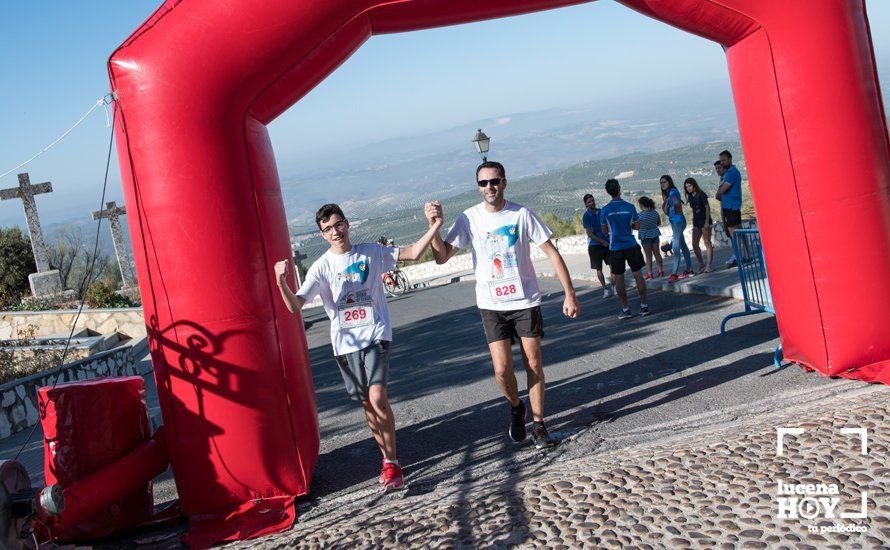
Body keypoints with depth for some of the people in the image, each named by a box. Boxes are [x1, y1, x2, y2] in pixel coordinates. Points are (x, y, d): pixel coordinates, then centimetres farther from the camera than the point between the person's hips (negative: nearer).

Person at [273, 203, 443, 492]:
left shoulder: (371, 252, 2)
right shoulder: (321, 267, -3)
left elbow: (413, 253, 2)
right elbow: (295, 306, -11)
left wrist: (435, 227, -10)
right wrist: (282, 283, -30)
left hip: (376, 335, -1)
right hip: (345, 342, 1)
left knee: (378, 397, -18)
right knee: (367, 404, 9)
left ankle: (391, 462, -5)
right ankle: (389, 459, 25)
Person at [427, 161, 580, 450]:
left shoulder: (522, 214, -7)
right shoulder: (469, 218, -4)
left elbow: (552, 252, -4)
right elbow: (442, 257, -5)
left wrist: (570, 294, -8)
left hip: (526, 301, 0)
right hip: (491, 304, 0)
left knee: (534, 365, 5)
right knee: (502, 369, -7)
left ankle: (538, 423, 22)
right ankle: (516, 407, 24)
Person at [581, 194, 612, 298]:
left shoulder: (601, 211, 5)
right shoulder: (586, 216, -10)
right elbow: (590, 234, -15)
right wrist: (602, 242, -19)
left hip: (606, 242, 4)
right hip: (594, 245, -4)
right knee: (599, 269, 3)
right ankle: (605, 288, 13)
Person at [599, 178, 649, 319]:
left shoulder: (604, 210, -6)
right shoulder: (629, 207, -4)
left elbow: (605, 231, 1)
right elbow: (637, 226, 4)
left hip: (615, 248, -1)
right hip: (631, 245, 1)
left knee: (618, 279, 6)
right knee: (638, 275, 9)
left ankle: (625, 309, 7)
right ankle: (644, 306, 10)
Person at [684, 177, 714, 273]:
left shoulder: (701, 194, -8)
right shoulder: (690, 196, 11)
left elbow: (707, 207, -10)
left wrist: (707, 221, -16)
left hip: (705, 221, -7)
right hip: (696, 222, 7)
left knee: (707, 243, -5)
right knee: (694, 244, 0)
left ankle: (709, 265, -5)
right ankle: (701, 264, 11)